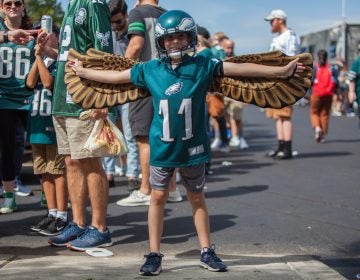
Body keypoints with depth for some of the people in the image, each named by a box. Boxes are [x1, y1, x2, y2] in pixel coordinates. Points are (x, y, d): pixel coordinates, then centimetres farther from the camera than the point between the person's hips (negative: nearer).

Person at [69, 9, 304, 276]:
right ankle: (154, 254, 13)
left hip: (193, 147, -1)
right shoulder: (150, 70, -2)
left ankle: (207, 251, 22)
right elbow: (116, 76, 9)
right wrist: (82, 71, 14)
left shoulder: (203, 65, -6)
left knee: (197, 198, 12)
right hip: (162, 147, 1)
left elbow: (240, 68, -8)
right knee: (158, 197, 5)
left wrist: (281, 71, -10)